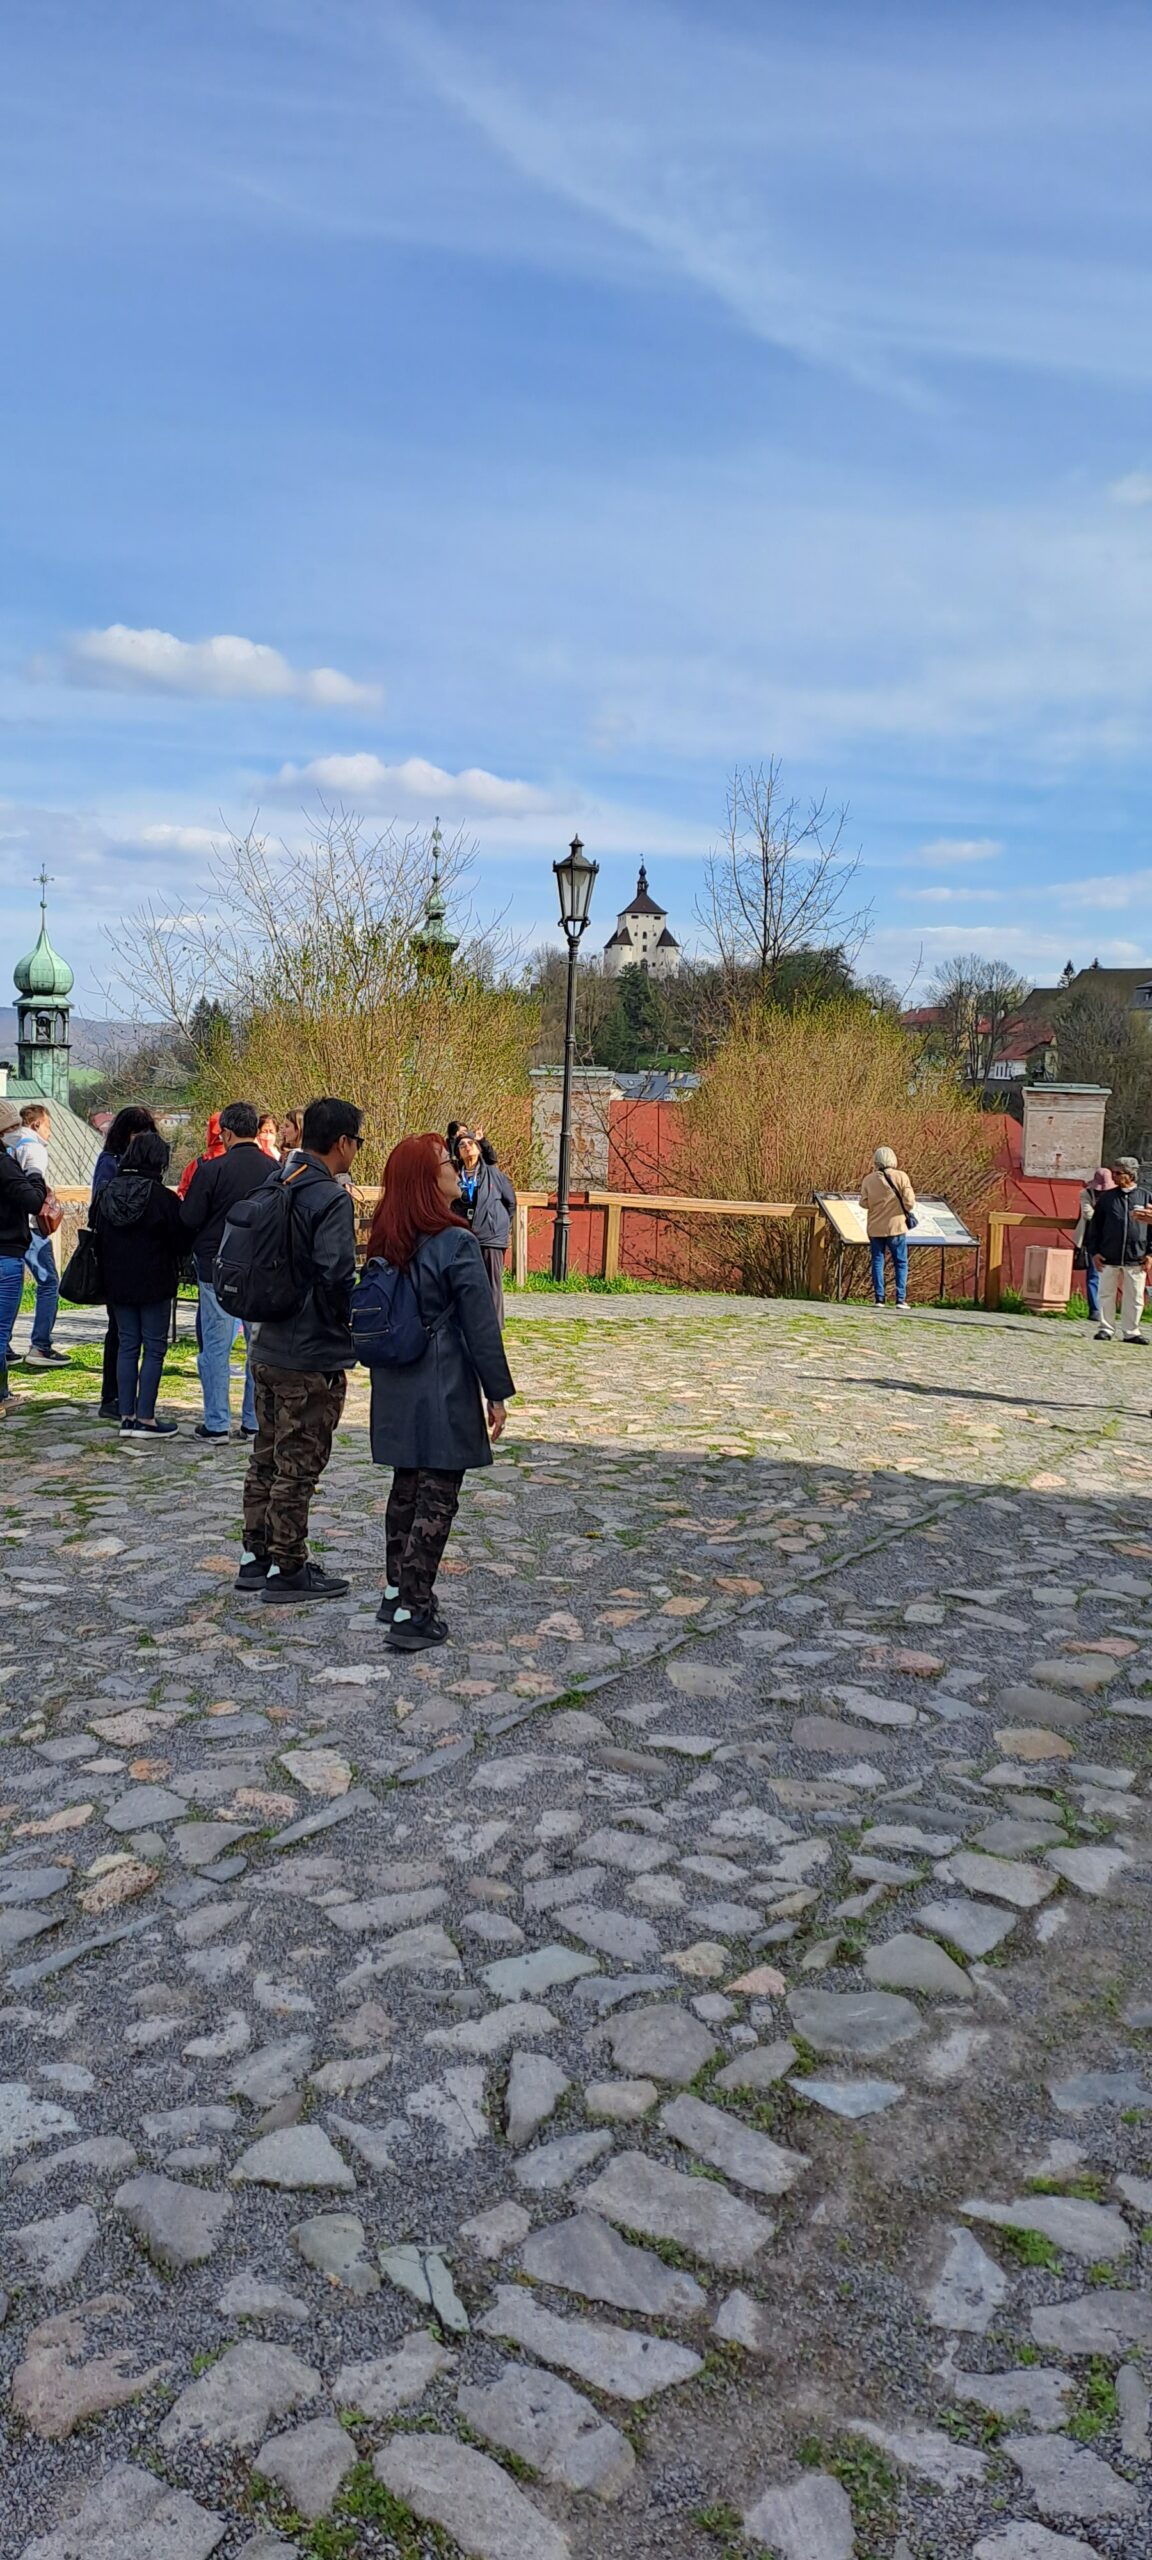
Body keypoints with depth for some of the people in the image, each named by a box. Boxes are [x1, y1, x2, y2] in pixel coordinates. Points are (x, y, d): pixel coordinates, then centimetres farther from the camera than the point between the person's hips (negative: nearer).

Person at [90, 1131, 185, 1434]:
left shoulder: (106, 1193, 3)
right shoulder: (162, 1196, -15)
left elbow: (98, 1239, 9)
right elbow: (179, 1242, -11)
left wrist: (107, 1279, 16)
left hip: (117, 1283, 5)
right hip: (155, 1284, -5)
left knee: (127, 1345, 12)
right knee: (154, 1349, 3)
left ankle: (126, 1416, 12)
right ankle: (145, 1417, 2)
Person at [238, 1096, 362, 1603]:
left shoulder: (272, 1186, 7)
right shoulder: (331, 1198, -18)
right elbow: (337, 1277, -25)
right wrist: (351, 1327, -8)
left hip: (267, 1348, 8)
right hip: (313, 1358, -8)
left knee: (267, 1456, 18)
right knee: (298, 1466, 2)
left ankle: (255, 1556, 28)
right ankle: (287, 1570, 12)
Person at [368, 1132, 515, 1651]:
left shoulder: (387, 1243, 5)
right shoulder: (457, 1244, -17)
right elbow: (481, 1327, -14)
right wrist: (498, 1393, -7)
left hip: (396, 1390, 7)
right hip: (445, 1391, -7)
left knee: (406, 1488, 19)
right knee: (437, 1499, -1)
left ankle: (396, 1592, 28)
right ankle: (413, 1615, 0)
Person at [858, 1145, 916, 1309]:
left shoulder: (868, 1179, -3)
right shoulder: (901, 1177, -9)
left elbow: (864, 1203, -2)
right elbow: (909, 1202, -12)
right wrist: (910, 1212, 9)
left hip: (875, 1228, 2)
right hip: (896, 1226, -2)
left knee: (877, 1262, 9)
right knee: (900, 1263, 6)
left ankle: (879, 1299, 5)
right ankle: (900, 1299, 0)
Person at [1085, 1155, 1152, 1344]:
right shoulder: (1106, 1198, 5)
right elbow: (1094, 1227, 8)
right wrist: (1094, 1251, 1)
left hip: (1136, 1259, 0)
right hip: (1109, 1258, 0)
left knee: (1134, 1298, 4)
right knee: (1106, 1295, 5)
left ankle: (1131, 1332, 13)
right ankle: (1105, 1329, 14)